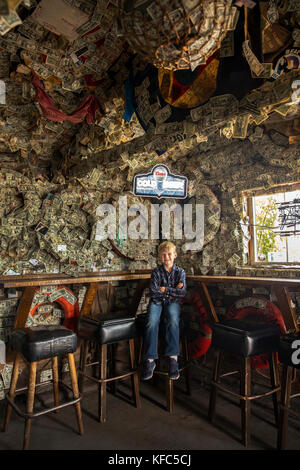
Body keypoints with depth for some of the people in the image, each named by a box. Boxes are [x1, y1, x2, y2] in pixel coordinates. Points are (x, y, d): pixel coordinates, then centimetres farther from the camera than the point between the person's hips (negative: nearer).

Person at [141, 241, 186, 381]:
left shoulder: (180, 272, 3)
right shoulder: (156, 271, 2)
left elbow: (182, 292, -9)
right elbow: (153, 292, -10)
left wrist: (165, 289, -11)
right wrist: (173, 290, -8)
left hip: (173, 302, 0)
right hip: (157, 301, 0)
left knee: (173, 319, -34)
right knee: (152, 322, -29)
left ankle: (173, 358, -30)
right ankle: (150, 360, -24)